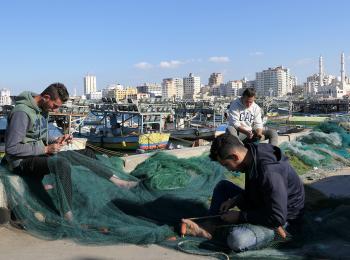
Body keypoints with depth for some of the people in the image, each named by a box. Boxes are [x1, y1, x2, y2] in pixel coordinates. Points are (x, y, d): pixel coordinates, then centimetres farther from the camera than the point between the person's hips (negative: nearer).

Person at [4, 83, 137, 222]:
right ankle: (68, 216, -32)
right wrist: (45, 149, -21)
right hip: (22, 162, -9)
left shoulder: (43, 110, 10)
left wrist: (55, 142, -2)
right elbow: (11, 148, -22)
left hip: (40, 154, 9)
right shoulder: (21, 112, -19)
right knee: (62, 163, -37)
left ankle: (117, 181, 3)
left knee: (86, 153, 4)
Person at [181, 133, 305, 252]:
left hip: (284, 221, -9)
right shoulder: (252, 154, -6)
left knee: (236, 239, -34)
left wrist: (240, 216, -20)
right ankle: (210, 228, -2)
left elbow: (277, 218, -30)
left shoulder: (269, 172, -33)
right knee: (223, 186, 9)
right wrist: (234, 200, -5)